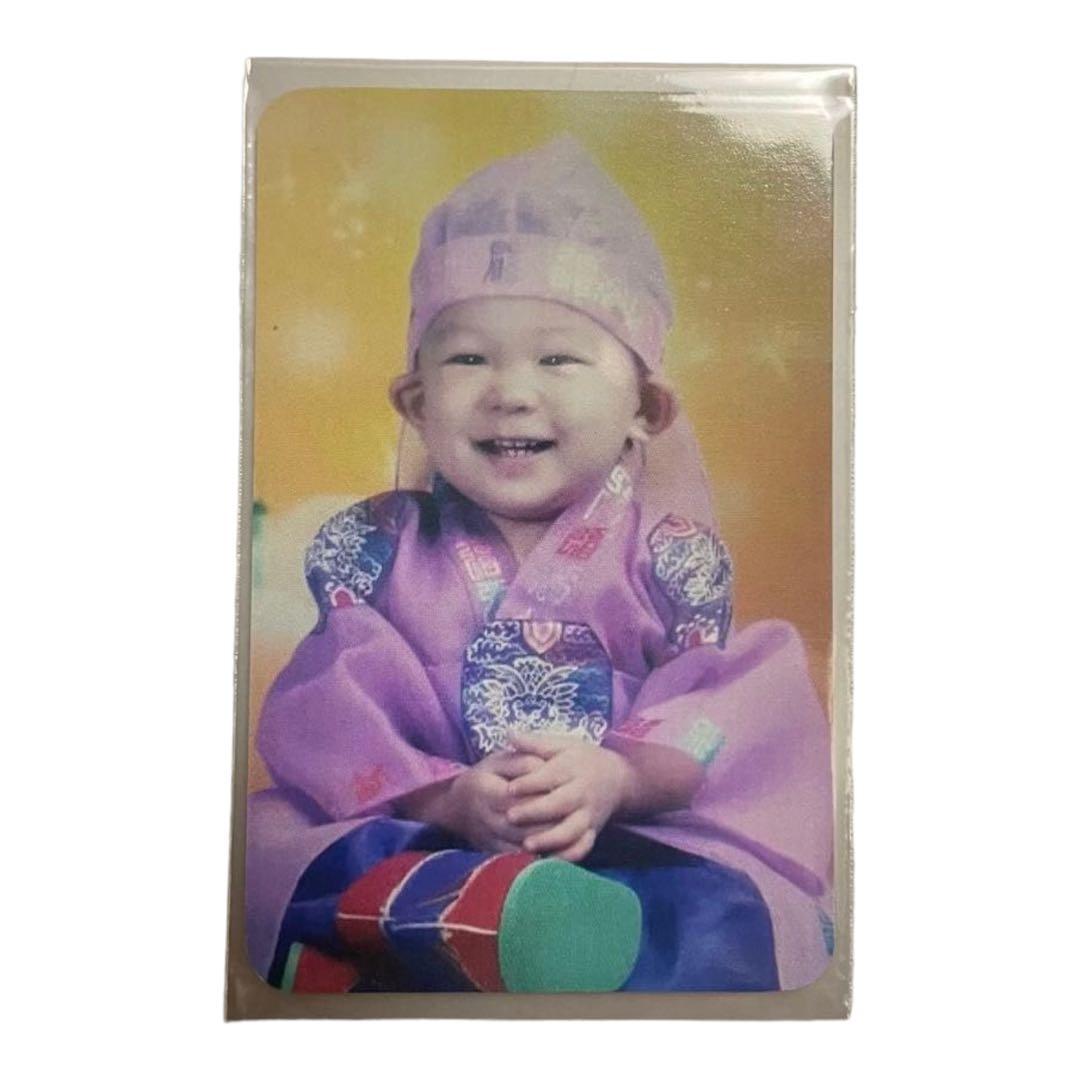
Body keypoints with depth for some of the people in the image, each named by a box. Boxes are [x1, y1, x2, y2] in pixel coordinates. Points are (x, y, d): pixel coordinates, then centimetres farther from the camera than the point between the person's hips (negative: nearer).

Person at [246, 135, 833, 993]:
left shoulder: (668, 553, 1)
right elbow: (332, 714, -6)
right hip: (409, 824, 1)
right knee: (268, 838, -22)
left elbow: (711, 719, -5)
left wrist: (615, 779, -27)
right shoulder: (375, 546, 3)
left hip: (634, 830, 0)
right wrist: (447, 798, -24)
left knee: (720, 916, -28)